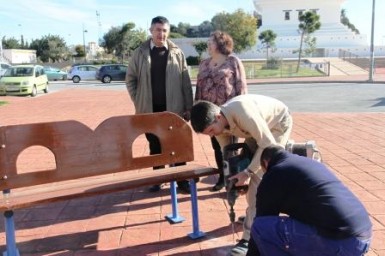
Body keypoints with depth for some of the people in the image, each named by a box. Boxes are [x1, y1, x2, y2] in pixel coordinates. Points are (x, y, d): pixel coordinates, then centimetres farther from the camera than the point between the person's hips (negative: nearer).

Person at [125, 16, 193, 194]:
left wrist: (188, 107, -3)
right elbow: (130, 79, 7)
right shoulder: (140, 53, 2)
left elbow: (186, 82, 1)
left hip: (173, 108, 0)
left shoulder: (177, 53, 2)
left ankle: (182, 181, 16)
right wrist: (138, 101, -1)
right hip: (150, 109, 1)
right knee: (155, 146, 11)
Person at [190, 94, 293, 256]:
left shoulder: (242, 114, -40)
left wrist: (248, 172, -31)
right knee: (253, 177, 6)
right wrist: (233, 179, -13)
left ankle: (250, 237, -11)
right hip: (258, 127, 7)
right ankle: (255, 215, 31)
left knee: (258, 178, -15)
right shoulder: (218, 124, -16)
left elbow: (268, 144, -32)